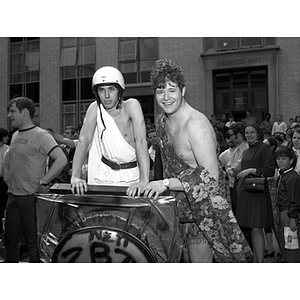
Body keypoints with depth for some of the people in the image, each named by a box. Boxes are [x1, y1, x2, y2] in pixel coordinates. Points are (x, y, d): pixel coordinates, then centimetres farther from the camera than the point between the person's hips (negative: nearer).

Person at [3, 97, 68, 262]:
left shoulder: (41, 135, -12)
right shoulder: (15, 136, 13)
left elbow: (62, 160, -22)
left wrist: (42, 182, -20)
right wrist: (8, 177, 13)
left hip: (31, 197, -8)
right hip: (13, 196, 8)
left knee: (33, 241, 0)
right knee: (10, 239, 15)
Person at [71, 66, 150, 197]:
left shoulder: (132, 106, -15)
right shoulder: (95, 109, -6)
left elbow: (141, 142, -24)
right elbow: (83, 140, -14)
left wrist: (144, 181, -35)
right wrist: (75, 176, -28)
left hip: (131, 176, -2)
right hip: (104, 175, 2)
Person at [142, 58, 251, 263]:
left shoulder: (196, 124, -20)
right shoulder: (161, 123, 6)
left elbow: (211, 177, -25)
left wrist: (166, 183, -26)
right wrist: (158, 187, 6)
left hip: (203, 208, -7)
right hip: (179, 206, 7)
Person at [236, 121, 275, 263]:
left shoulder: (264, 149, -6)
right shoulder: (246, 151, 19)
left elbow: (270, 171, -14)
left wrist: (251, 170, -17)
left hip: (257, 192, -7)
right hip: (244, 193, 8)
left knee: (257, 229, -9)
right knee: (251, 230, 11)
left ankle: (261, 262, -4)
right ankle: (255, 259, 18)